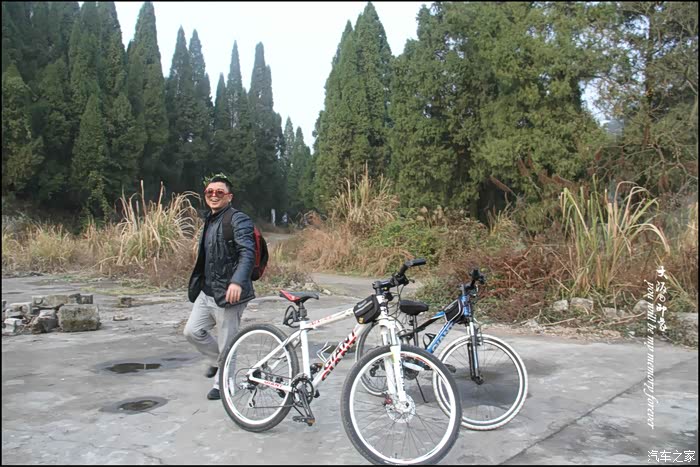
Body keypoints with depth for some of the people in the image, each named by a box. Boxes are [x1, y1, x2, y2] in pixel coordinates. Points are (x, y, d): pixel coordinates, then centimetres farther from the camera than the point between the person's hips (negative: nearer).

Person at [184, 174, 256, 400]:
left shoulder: (238, 220, -12)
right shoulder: (210, 221, 17)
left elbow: (247, 254, -24)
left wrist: (237, 281, -38)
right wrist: (197, 285, 27)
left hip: (228, 293, -8)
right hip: (206, 292, 9)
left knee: (226, 343, 3)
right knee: (192, 331, 9)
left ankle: (222, 384, 22)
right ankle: (217, 360, 34)